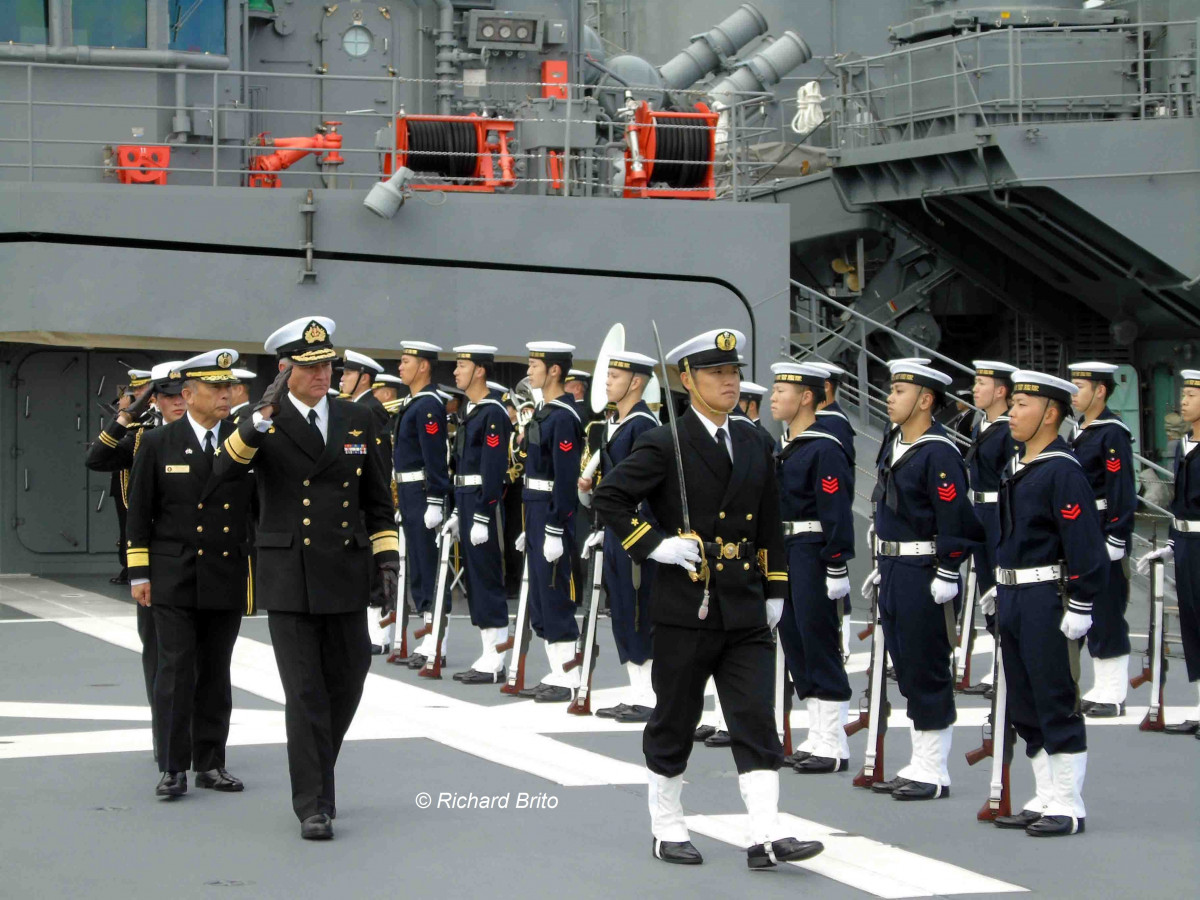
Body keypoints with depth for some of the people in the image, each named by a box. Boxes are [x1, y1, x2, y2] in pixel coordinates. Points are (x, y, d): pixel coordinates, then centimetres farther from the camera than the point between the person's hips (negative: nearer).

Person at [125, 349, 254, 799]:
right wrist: (139, 573, -1)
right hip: (174, 580, -2)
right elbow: (140, 512, 3)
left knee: (215, 672, 8)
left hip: (227, 579, 2)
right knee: (176, 670, -5)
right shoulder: (158, 443, 2)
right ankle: (173, 766, -1)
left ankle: (210, 762, 15)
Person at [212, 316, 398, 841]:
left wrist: (387, 555, 6)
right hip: (289, 578, -3)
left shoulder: (358, 420, 9)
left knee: (347, 682, 10)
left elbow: (378, 497, 14)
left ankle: (317, 773, 32)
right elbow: (224, 470, -19)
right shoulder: (262, 424, -1)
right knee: (305, 693, -5)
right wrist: (260, 420, -31)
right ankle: (313, 804, 0)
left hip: (345, 576, 4)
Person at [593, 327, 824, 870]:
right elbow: (609, 497, -10)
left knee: (757, 720, -4)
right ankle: (667, 829, 20)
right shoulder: (664, 445, -6)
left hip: (745, 612, 5)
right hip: (685, 607, -4)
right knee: (674, 723, 7)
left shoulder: (753, 448, 12)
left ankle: (766, 837, -7)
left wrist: (774, 591, 16)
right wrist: (653, 545, -17)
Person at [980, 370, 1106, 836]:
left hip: (1046, 599, -9)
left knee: (1056, 703, -3)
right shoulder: (1017, 467, 14)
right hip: (1014, 600, 9)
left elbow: (1085, 543, -18)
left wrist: (1080, 606, -20)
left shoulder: (1062, 471, -14)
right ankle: (1046, 799, 21)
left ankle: (1068, 807, 3)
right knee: (1025, 706, 13)